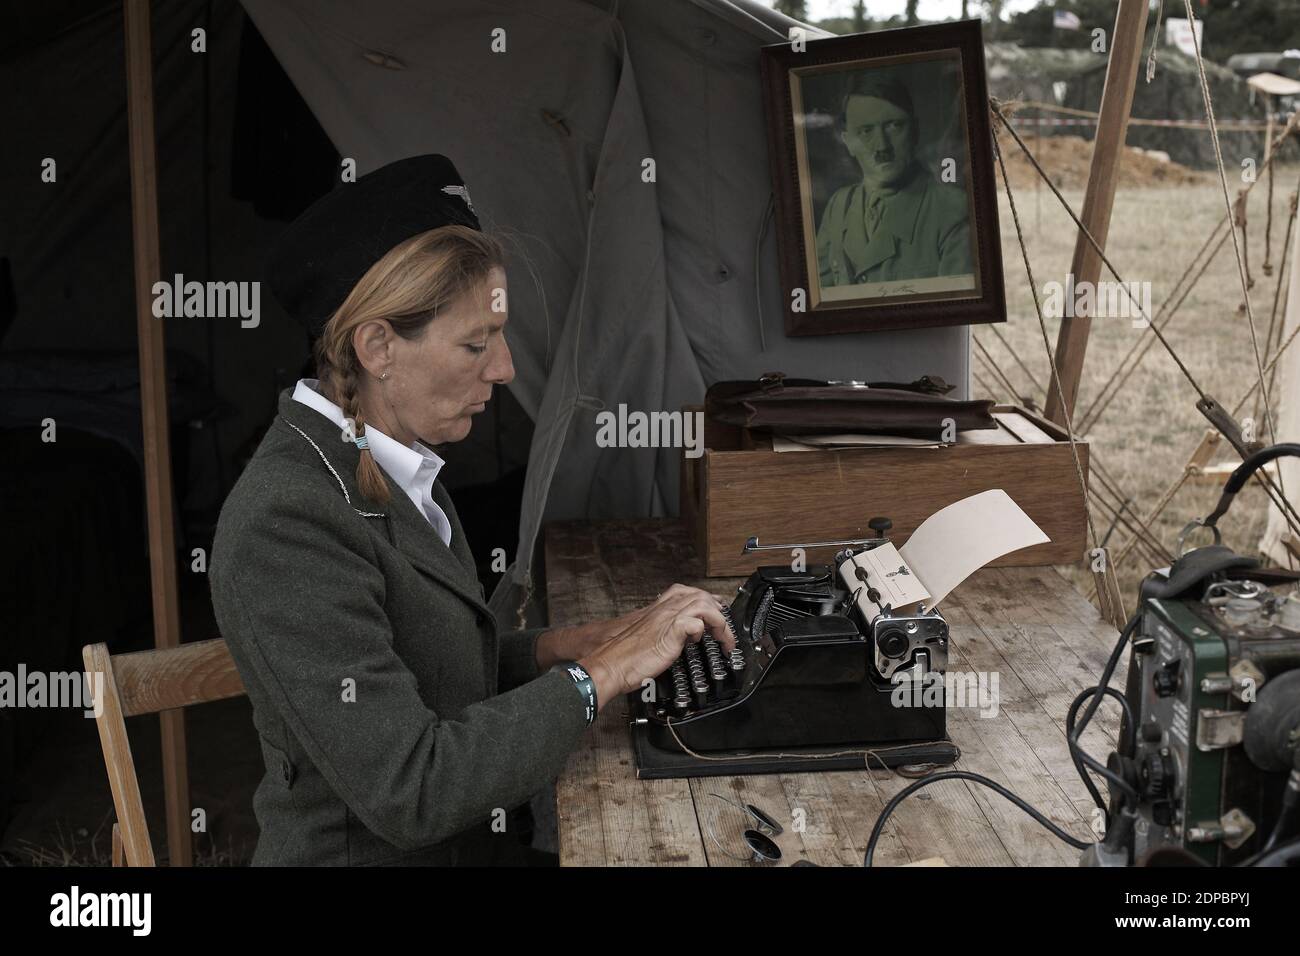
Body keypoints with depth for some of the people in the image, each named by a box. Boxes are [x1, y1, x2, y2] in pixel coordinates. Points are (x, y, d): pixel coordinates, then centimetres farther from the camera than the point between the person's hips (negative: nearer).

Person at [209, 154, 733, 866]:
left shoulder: (392, 472, 5)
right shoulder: (287, 521, -23)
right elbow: (406, 788, -25)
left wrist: (561, 646, -3)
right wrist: (599, 672, -19)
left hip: (468, 842, 8)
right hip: (366, 850, -8)